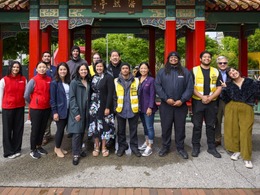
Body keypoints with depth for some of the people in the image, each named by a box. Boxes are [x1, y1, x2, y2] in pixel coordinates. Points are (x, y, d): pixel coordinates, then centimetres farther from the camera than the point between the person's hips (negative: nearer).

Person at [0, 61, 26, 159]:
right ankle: (8, 151, 17)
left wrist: (26, 103, 6)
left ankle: (17, 149, 24)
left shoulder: (24, 80, 2)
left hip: (20, 107, 3)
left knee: (18, 129, 9)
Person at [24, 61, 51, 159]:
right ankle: (33, 150, 19)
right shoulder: (33, 80, -12)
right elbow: (26, 95, -8)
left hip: (47, 108, 4)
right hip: (35, 109, -4)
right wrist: (33, 103, 4)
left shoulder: (49, 80, 0)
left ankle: (39, 146, 34)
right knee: (35, 129, 6)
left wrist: (47, 102, 7)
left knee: (42, 128, 16)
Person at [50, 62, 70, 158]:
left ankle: (58, 147, 27)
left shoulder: (68, 82, 8)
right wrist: (54, 112, -14)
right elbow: (52, 99, -11)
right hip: (60, 110, -5)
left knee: (62, 129, 12)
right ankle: (57, 148, 20)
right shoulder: (54, 83, -9)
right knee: (60, 129, 2)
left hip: (68, 110, 5)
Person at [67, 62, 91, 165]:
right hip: (76, 111, -5)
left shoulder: (88, 82, 9)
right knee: (77, 132, -5)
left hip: (85, 111, 6)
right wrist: (76, 112, -16)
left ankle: (79, 149, 25)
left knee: (82, 131, 11)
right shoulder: (74, 82, -7)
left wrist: (89, 109, 4)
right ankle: (76, 154, 2)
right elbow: (72, 98, -11)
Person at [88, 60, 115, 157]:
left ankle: (104, 147, 17)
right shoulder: (93, 78, 9)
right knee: (95, 125, 6)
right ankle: (96, 147, 19)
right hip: (94, 105, 4)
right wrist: (90, 105, 3)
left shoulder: (108, 77, -7)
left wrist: (107, 107, -16)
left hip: (104, 105, -4)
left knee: (104, 125, 4)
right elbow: (91, 91, 11)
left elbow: (110, 93, -11)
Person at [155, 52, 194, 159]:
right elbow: (157, 86, -3)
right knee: (165, 127, 7)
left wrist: (182, 100, -11)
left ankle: (180, 148, 21)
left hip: (181, 105, 0)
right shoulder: (162, 72, 5)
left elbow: (189, 88, 0)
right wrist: (166, 99, -13)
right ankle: (165, 147, 22)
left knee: (180, 127, 7)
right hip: (166, 105, 0)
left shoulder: (185, 72, 6)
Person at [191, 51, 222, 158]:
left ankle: (211, 147, 21)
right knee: (197, 125, 4)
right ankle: (196, 147, 16)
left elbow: (219, 88, 5)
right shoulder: (194, 70, 1)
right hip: (198, 102, -2)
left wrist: (210, 98, -10)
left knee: (211, 125, 9)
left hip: (212, 102, 3)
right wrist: (202, 97, -16)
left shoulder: (216, 72, 9)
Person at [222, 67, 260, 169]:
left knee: (245, 132, -7)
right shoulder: (229, 85, 7)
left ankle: (247, 157, 3)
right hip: (232, 109, 2)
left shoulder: (250, 82, 7)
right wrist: (225, 89, -11)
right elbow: (225, 99, 1)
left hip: (246, 109, -1)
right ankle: (236, 150, 25)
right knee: (233, 130, 3)